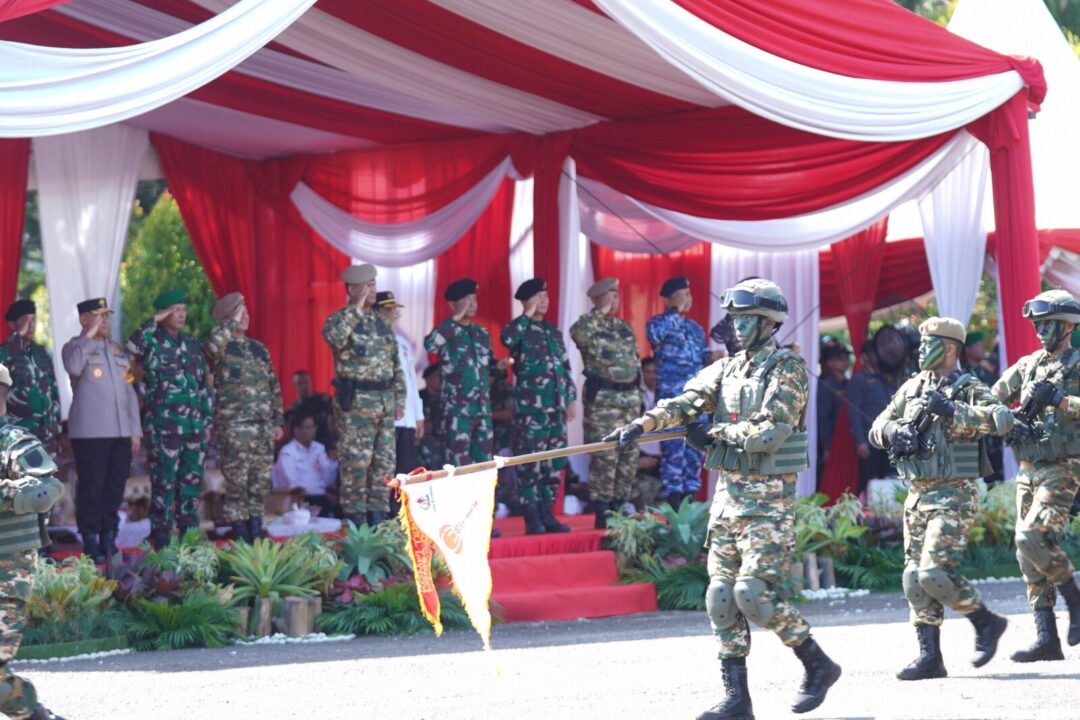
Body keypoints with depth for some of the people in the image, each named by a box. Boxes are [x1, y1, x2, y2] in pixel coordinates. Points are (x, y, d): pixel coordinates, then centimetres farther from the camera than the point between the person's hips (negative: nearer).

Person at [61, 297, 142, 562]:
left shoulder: (119, 351, 19)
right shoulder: (75, 347, 2)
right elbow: (73, 367, -23)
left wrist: (136, 429, 12)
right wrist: (89, 335, -15)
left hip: (121, 432, 5)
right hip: (90, 432, -5)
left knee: (115, 487, 5)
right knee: (91, 488, -5)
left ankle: (109, 539, 13)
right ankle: (91, 544, 0)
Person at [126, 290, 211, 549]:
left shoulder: (192, 344, 14)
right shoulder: (153, 343, -4)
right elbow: (132, 345, -29)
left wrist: (207, 421, 16)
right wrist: (155, 321, -20)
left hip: (194, 425, 6)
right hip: (163, 427, -6)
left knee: (192, 481, 9)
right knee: (164, 483, -4)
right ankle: (161, 539, 1)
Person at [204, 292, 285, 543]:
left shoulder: (259, 348, 16)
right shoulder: (221, 349, -1)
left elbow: (274, 386, 20)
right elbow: (212, 344, -28)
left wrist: (278, 421, 15)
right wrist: (233, 322, -18)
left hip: (263, 426, 6)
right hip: (233, 426, -5)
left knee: (261, 482, 6)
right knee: (237, 482, -5)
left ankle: (256, 533, 14)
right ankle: (241, 536, 0)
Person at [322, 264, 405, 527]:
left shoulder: (380, 322, 16)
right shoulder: (339, 319, -4)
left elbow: (396, 364, 20)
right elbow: (334, 337, -30)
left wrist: (399, 399, 15)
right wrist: (357, 308, -23)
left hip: (385, 402, 7)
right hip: (355, 404, -7)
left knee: (385, 461, 7)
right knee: (355, 462, -6)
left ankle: (378, 517, 14)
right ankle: (356, 519, -2)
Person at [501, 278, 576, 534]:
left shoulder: (553, 331, 18)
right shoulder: (520, 329, -2)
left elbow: (565, 367, 21)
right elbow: (507, 339, -28)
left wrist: (571, 398, 14)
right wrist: (528, 315, -16)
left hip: (556, 407, 7)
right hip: (531, 408, -7)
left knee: (554, 464, 7)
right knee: (530, 464, -8)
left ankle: (547, 515, 13)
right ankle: (532, 519, -6)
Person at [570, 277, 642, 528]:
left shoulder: (625, 327, 17)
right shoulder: (589, 325, -2)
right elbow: (578, 334, -28)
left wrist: (641, 395, 17)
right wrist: (600, 312, -18)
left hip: (630, 397, 7)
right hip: (603, 399, -7)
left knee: (629, 456, 7)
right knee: (604, 456, -9)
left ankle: (617, 507, 16)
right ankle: (602, 512, -4)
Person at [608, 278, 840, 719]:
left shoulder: (788, 370, -8)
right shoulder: (725, 370, 12)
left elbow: (768, 431, -18)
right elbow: (685, 403, -2)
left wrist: (714, 433, -9)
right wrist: (643, 424, -18)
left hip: (768, 499, -7)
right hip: (727, 494, 7)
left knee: (754, 593, -13)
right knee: (722, 596, 3)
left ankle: (818, 666, 6)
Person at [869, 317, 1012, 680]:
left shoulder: (969, 389, -7)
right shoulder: (912, 388, 12)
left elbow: (1002, 420, -25)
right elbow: (877, 428, 17)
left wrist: (950, 410, -29)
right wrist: (892, 430, -7)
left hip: (954, 497, -7)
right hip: (917, 496, 7)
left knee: (935, 574, -16)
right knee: (915, 578, 4)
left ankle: (986, 622, 6)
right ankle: (929, 656, 8)